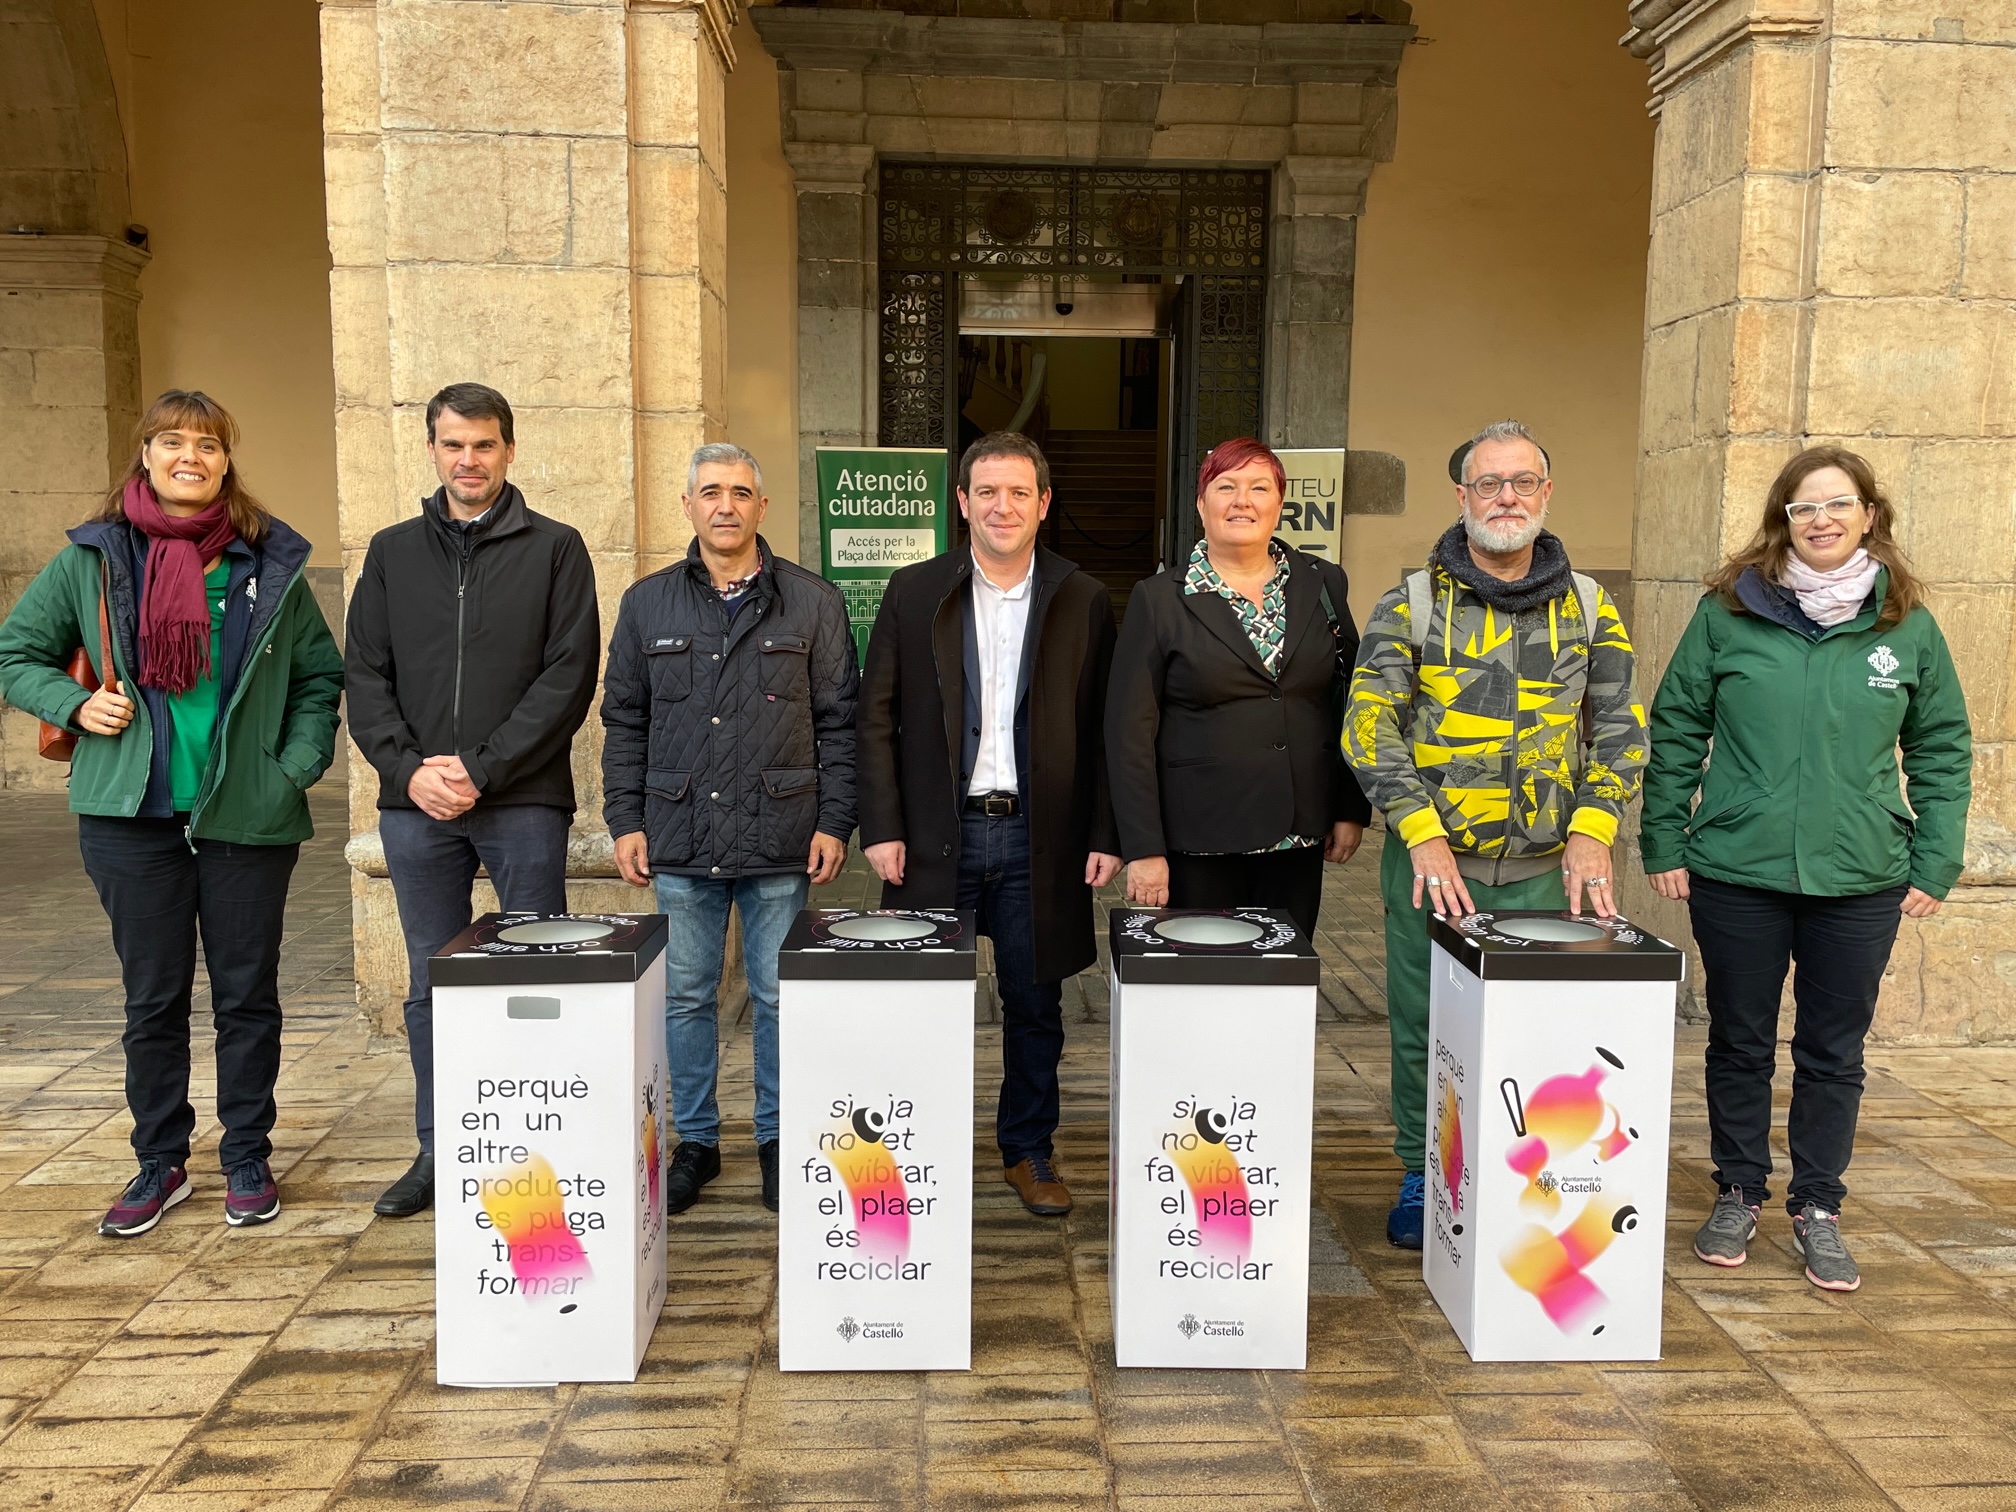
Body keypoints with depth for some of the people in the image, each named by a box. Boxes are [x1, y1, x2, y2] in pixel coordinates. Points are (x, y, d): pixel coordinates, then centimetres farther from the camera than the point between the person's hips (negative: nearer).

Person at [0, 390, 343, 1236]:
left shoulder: (271, 562, 4)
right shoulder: (94, 557, 4)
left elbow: (319, 674, 8)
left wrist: (299, 766, -3)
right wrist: (75, 705, -6)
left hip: (248, 817, 0)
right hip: (133, 816, 1)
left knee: (247, 994, 7)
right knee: (153, 998, 10)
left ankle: (247, 1161, 22)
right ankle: (160, 1163, 25)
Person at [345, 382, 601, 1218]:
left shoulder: (554, 548, 2)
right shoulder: (393, 552, 12)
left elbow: (569, 677, -7)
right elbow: (364, 677, 8)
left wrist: (482, 769, -13)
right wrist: (408, 768, -8)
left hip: (524, 802, -3)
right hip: (417, 804, 4)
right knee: (431, 985, 11)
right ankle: (437, 1150, 24)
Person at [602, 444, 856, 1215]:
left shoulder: (812, 601, 4)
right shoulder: (647, 603, 9)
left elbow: (839, 720, 3)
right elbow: (624, 720, 11)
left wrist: (834, 822, -3)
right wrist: (625, 820, 4)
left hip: (780, 840, -1)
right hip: (680, 840, 2)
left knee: (779, 997, 6)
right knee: (685, 997, 9)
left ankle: (778, 1141, 21)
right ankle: (694, 1141, 24)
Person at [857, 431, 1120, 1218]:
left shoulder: (1084, 601, 3)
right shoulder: (913, 592, 3)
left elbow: (1102, 731, 4)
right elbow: (877, 717, 2)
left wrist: (1104, 835, -2)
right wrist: (881, 828, -5)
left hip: (1038, 836, 1)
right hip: (939, 832, 0)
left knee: (1036, 1003, 10)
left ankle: (1029, 1151, 28)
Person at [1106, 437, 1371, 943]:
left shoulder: (1322, 584, 7)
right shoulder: (1160, 599, -3)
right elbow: (1130, 731, -5)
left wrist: (1352, 808, 7)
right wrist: (1144, 848, -10)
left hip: (1299, 838, 3)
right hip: (1197, 843, -3)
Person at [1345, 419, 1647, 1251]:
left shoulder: (1588, 607, 7)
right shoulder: (1412, 603, -1)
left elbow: (1620, 727, 8)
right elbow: (1369, 724, -7)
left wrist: (1592, 830, -6)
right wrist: (1423, 833, -16)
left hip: (1546, 869, 2)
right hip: (1431, 862, -1)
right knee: (1425, 1027, 7)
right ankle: (1423, 1178, 24)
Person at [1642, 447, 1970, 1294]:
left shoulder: (1907, 625, 2)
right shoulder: (1729, 611, -2)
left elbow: (1941, 748, 8)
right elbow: (1675, 729, 2)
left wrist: (1935, 864, 2)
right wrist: (1663, 843, -1)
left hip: (1863, 882, 1)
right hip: (1735, 874, -1)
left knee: (1834, 1053, 11)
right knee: (1739, 1044, 11)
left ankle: (1817, 1209, 27)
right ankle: (1739, 1196, 28)